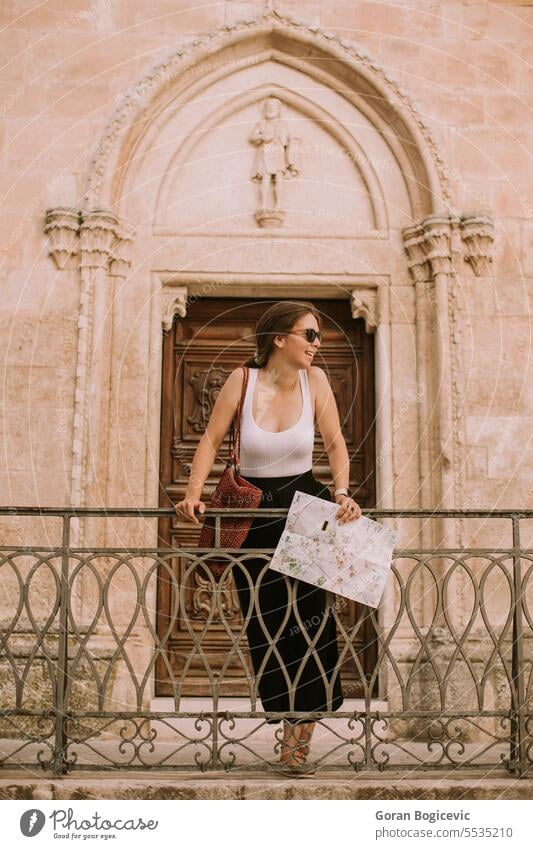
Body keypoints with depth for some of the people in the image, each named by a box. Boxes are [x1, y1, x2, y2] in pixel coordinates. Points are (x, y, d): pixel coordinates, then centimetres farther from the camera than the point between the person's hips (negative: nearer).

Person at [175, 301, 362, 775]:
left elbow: (335, 443, -2)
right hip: (254, 511, 0)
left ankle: (298, 738, 13)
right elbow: (211, 441, -6)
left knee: (307, 619, -3)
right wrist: (193, 493, -16)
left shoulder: (314, 379, -5)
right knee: (267, 624, 6)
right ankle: (296, 726, 26)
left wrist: (341, 493, -16)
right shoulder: (243, 380, -10)